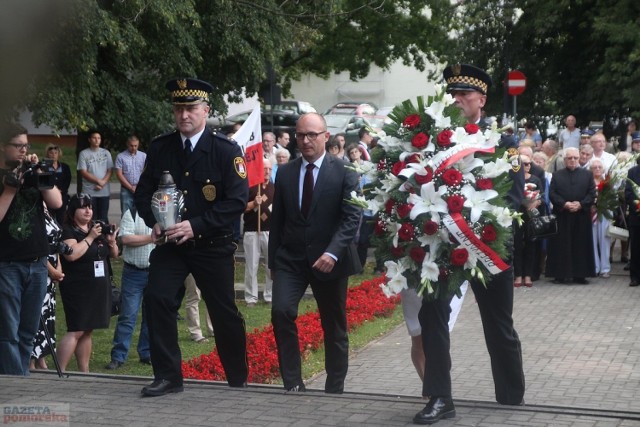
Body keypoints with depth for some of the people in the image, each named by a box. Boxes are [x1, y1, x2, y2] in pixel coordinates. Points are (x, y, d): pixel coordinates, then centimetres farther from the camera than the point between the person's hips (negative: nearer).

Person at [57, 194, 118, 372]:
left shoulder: (98, 228, 15)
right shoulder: (67, 230, -6)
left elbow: (114, 255, 19)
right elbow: (71, 254, -23)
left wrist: (111, 242, -1)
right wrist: (90, 238, -17)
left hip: (99, 289, 7)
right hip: (77, 289, -7)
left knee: (87, 331, 10)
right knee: (75, 331, -12)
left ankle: (84, 371, 13)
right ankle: (60, 371, -10)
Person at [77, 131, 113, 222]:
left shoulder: (106, 153, 9)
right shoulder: (84, 154, 1)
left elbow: (109, 171, 6)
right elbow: (83, 173, -4)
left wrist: (103, 182, -11)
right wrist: (98, 181, -11)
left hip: (104, 191, 2)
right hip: (89, 192, -2)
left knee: (103, 218, 4)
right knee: (91, 218, -2)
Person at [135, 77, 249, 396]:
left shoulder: (226, 150, -9)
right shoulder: (159, 148, 2)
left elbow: (237, 200, -15)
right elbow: (143, 192, 9)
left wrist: (195, 225, -22)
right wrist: (154, 221, -12)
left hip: (212, 245, -3)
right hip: (169, 242, 3)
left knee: (224, 312, 5)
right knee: (156, 298, -15)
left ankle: (238, 380, 25)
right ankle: (168, 376, -4)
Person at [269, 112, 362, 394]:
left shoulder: (344, 173, -5)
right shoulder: (285, 173, 7)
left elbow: (351, 218, -12)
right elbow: (277, 220, 11)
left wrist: (332, 253, -25)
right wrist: (273, 261, 9)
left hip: (328, 260, -2)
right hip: (290, 258, 2)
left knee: (334, 328, 8)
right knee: (281, 311, -19)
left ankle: (334, 389, 22)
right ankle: (292, 383, -10)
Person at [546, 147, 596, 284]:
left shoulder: (587, 174, 9)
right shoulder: (556, 175, 8)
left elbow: (592, 193, 2)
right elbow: (552, 194, 0)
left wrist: (581, 204, -13)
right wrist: (564, 204, -15)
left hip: (581, 216, 0)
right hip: (561, 216, 0)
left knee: (581, 245, 1)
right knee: (561, 246, 0)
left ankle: (580, 275, 5)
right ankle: (561, 274, 3)